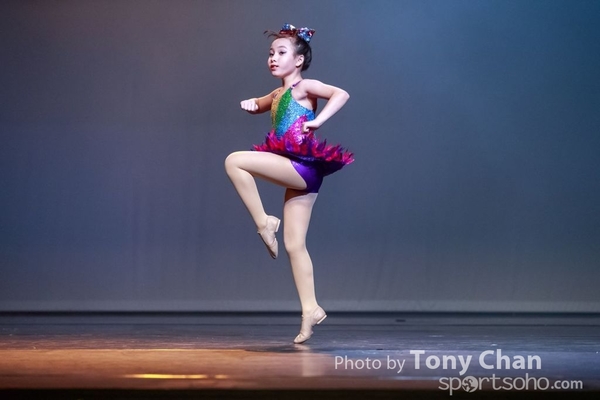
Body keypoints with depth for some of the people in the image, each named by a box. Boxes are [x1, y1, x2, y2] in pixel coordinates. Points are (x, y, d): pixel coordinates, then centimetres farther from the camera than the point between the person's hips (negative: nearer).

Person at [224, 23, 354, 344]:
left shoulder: (304, 87, -2)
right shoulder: (278, 95, 20)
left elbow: (341, 94, -18)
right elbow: (258, 105, 39)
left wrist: (317, 121, -24)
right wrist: (250, 104, 17)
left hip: (304, 167, -9)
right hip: (296, 173, 9)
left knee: (235, 161, -17)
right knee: (294, 244, 6)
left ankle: (264, 222, -9)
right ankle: (310, 309, 8)